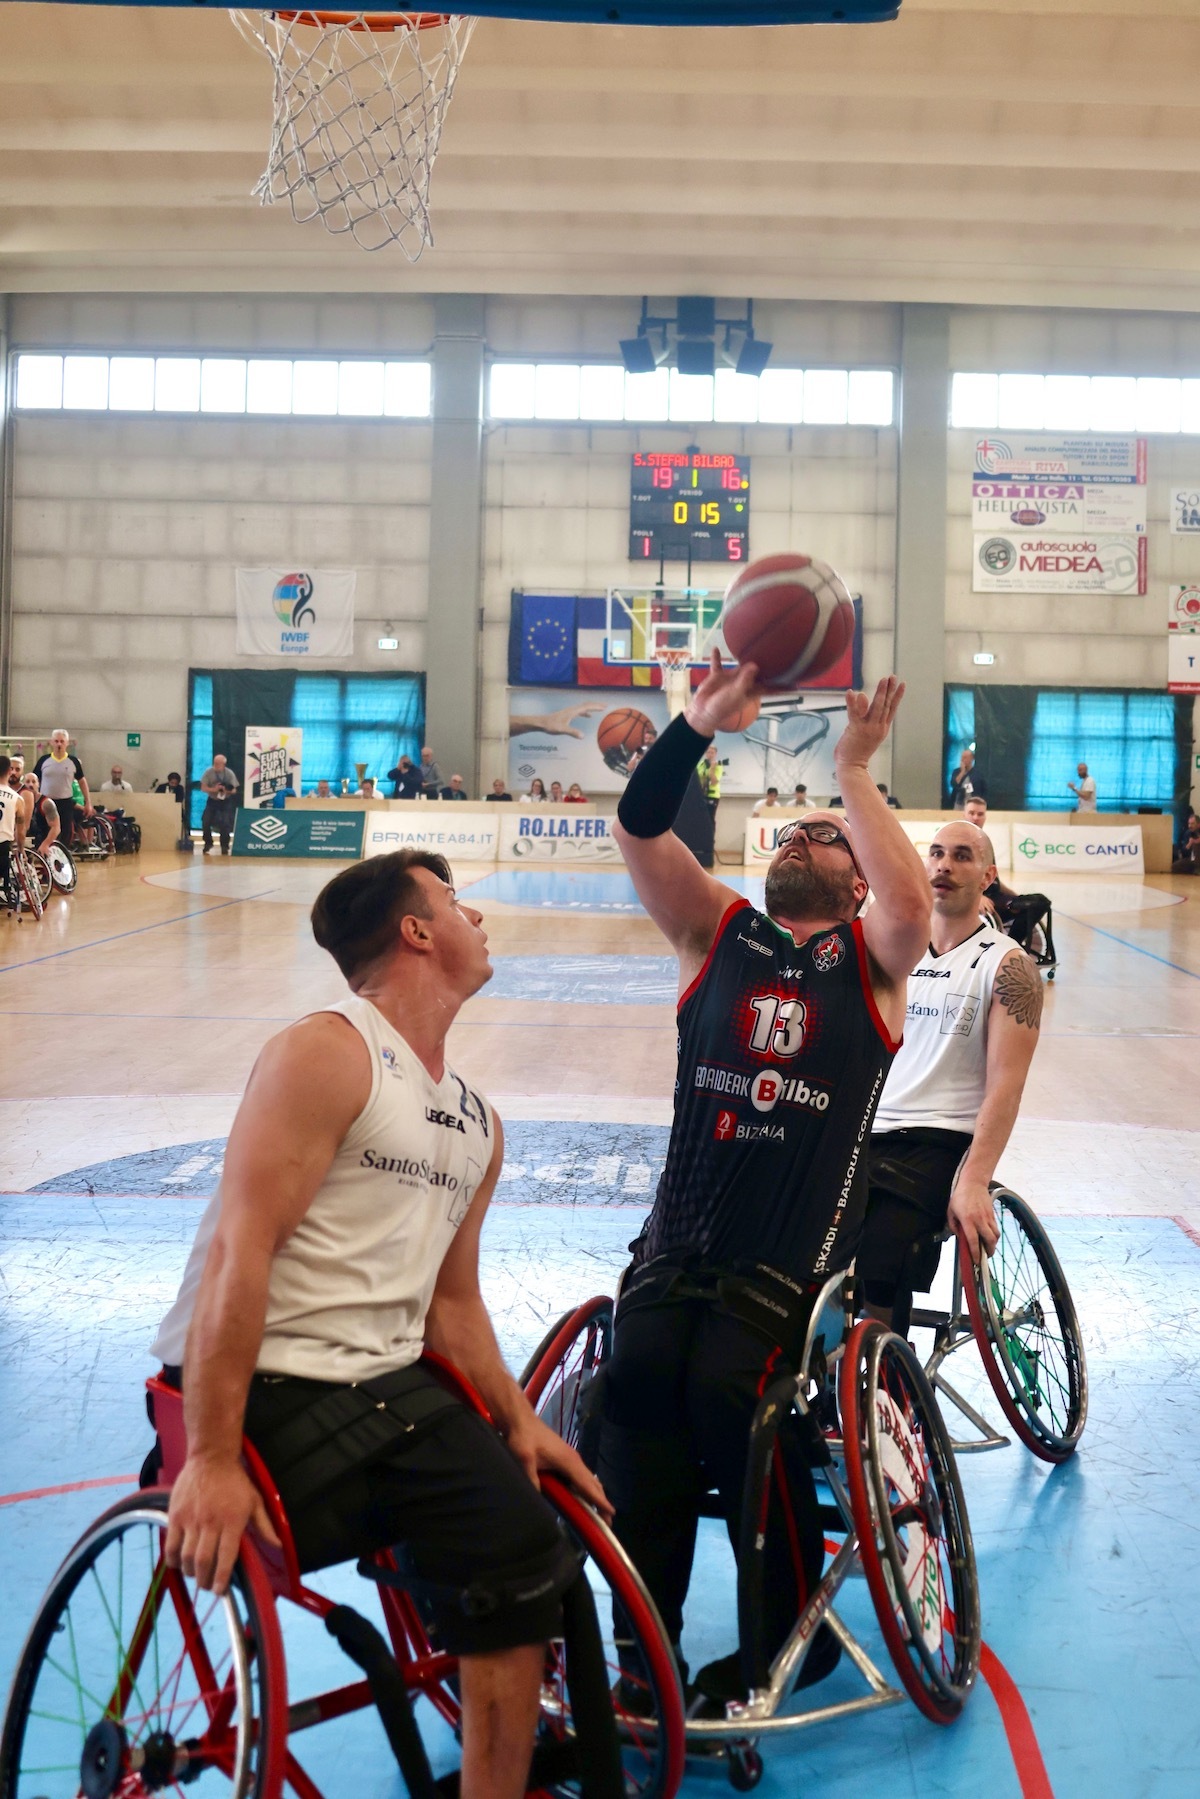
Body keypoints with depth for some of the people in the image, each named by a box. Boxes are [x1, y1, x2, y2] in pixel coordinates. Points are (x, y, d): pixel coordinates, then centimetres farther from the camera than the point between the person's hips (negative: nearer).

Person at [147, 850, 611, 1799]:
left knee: (527, 1554, -11)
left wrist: (520, 1421, 9)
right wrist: (212, 1459, -22)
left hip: (389, 1384, 7)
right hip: (268, 1387, -6)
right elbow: (237, 1252, -17)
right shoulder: (326, 1054, -8)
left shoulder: (478, 1124, 18)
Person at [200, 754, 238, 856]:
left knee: (225, 823, -13)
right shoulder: (208, 772, -12)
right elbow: (203, 788, -10)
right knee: (206, 822, -6)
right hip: (212, 800, 1)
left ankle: (224, 846, 4)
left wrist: (227, 790, -33)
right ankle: (208, 843, 18)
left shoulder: (230, 774, -13)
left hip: (225, 801, -1)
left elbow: (234, 790, -10)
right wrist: (213, 789, -29)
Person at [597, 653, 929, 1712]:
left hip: (794, 1248, -3)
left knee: (733, 1397, -17)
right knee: (638, 1385, -13)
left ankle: (796, 1632, 8)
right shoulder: (717, 932, 12)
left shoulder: (872, 958, 7)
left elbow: (913, 900, -18)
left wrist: (854, 772, -13)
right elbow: (638, 829, -2)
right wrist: (699, 725, -15)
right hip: (680, 1236, 3)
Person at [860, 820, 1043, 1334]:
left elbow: (1005, 1084, -10)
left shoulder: (1006, 965, -1)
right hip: (862, 1134, 5)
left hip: (936, 1142, -5)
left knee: (877, 1285, -28)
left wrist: (974, 1181, -21)